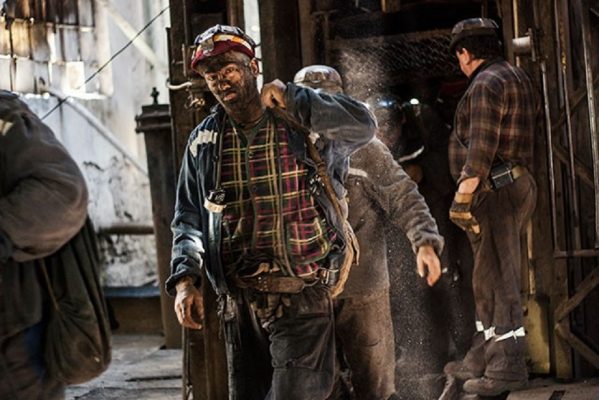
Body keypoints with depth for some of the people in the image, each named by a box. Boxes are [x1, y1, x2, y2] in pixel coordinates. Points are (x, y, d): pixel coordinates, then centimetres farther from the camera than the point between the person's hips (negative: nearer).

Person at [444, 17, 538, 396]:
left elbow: (481, 149, -22)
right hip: (517, 184, 10)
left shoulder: (487, 83, -13)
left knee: (499, 279, -8)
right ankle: (482, 360, 24)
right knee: (488, 280, 16)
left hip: (495, 190, -10)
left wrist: (462, 196, -22)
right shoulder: (518, 78, 18)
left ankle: (508, 368, -6)